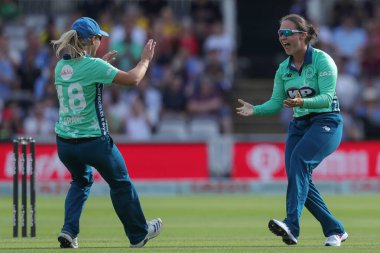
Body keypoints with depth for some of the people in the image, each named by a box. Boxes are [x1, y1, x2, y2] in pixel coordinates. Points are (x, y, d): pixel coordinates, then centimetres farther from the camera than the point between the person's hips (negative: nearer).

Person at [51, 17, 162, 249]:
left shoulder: (61, 67, 3)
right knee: (121, 184, 16)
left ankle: (69, 230, 11)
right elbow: (132, 79, -12)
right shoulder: (93, 66, -16)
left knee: (81, 181, 30)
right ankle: (138, 234, 29)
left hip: (64, 142, 6)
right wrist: (146, 60, 4)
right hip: (93, 141, -6)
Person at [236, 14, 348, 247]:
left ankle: (292, 225, -41)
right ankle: (336, 231, 11)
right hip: (299, 125, 7)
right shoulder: (284, 68, 9)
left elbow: (327, 97, -19)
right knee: (298, 177, -4)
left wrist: (302, 102, -36)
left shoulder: (322, 60, -11)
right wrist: (255, 110, -10)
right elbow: (276, 103, 9)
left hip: (326, 122, -7)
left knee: (299, 159, -29)